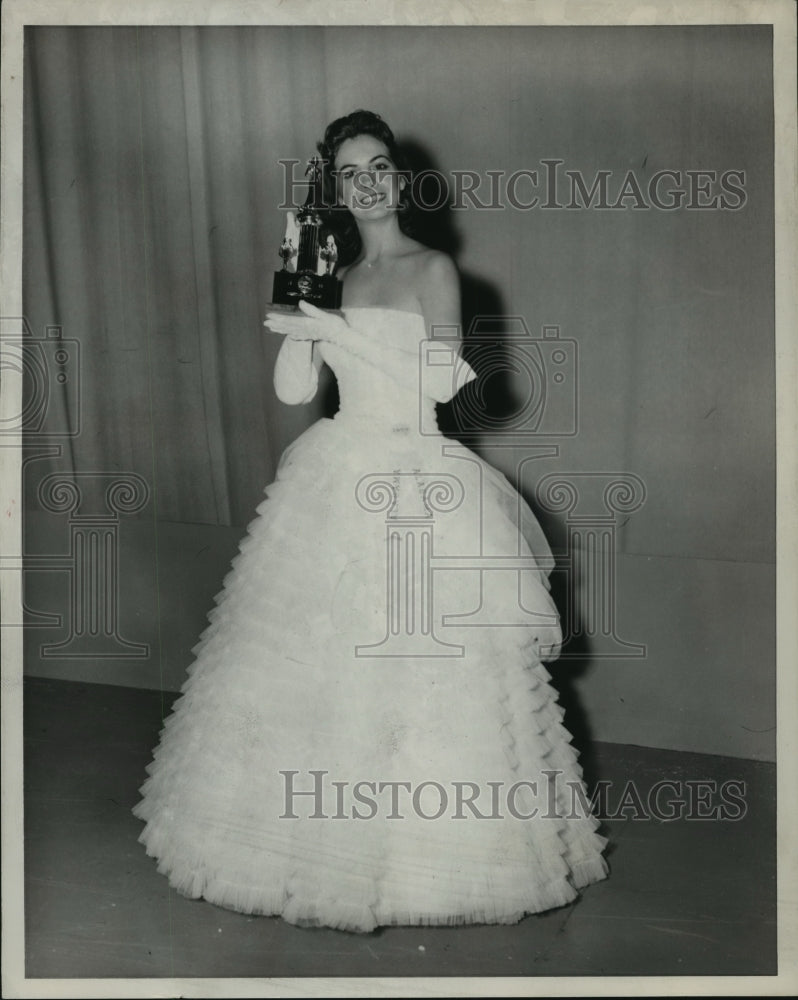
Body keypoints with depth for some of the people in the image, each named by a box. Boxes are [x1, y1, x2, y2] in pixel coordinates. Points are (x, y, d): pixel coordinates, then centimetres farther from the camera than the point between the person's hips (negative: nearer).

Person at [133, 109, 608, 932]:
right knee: (321, 663, 8)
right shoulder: (332, 276, 11)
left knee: (422, 669, -1)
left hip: (415, 487, -4)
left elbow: (438, 381, -15)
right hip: (335, 484, 5)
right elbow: (294, 390, 3)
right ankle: (331, 843, 27)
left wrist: (337, 331, -18)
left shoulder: (433, 268, -2)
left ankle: (430, 851, 18)